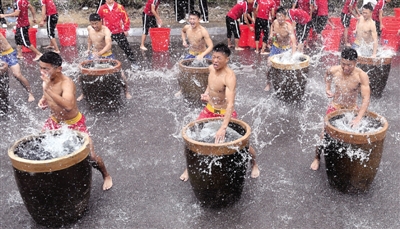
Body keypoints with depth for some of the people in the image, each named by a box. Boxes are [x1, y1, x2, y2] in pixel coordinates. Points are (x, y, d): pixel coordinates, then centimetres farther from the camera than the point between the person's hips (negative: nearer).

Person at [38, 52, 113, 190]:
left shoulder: (66, 83, -31)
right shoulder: (47, 79, -8)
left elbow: (68, 105, -51)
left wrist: (48, 89, -51)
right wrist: (43, 100, -7)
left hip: (73, 124, -7)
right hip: (54, 122, 7)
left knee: (90, 156, -2)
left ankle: (106, 176, 26)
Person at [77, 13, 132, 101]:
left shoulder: (105, 30, -28)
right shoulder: (89, 29, -9)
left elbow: (108, 45, -44)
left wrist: (100, 53, -59)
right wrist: (89, 48, 16)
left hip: (106, 55, -4)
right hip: (93, 55, 5)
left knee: (119, 72, -6)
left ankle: (126, 92, 17)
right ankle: (83, 93, 24)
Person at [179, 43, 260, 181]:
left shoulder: (229, 77, -28)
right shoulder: (211, 68, -5)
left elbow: (231, 104, -38)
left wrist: (223, 127, -48)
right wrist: (206, 93, -2)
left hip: (225, 113, -6)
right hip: (209, 110, 6)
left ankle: (254, 163, 34)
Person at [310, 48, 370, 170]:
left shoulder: (362, 76, -24)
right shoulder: (334, 71, -17)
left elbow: (366, 99, -29)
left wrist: (358, 118, -38)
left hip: (352, 109, -1)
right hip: (335, 107, 1)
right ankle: (317, 158, 19)